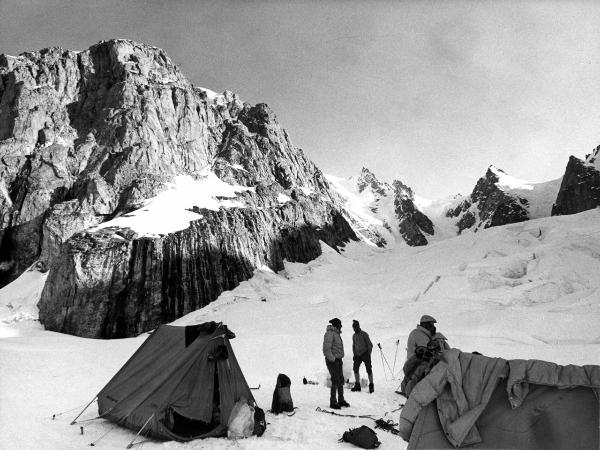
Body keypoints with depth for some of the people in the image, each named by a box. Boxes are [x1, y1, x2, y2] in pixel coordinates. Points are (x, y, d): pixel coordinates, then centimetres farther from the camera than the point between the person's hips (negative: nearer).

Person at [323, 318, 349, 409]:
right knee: (335, 381, -8)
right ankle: (333, 402, 0)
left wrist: (339, 358, 13)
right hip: (332, 360, -9)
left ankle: (341, 400, 25)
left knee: (341, 380, 13)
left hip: (338, 360, 9)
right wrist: (332, 359, -21)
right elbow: (326, 348, -20)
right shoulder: (330, 333, -14)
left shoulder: (336, 333, 16)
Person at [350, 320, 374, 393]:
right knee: (355, 369, 0)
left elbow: (370, 345, -7)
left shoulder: (364, 334, -7)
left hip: (365, 354, -5)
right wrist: (354, 354, 10)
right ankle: (357, 385, 8)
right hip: (358, 355, 5)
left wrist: (369, 354, -12)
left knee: (369, 370, -4)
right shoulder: (354, 336, 10)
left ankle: (371, 386, 6)